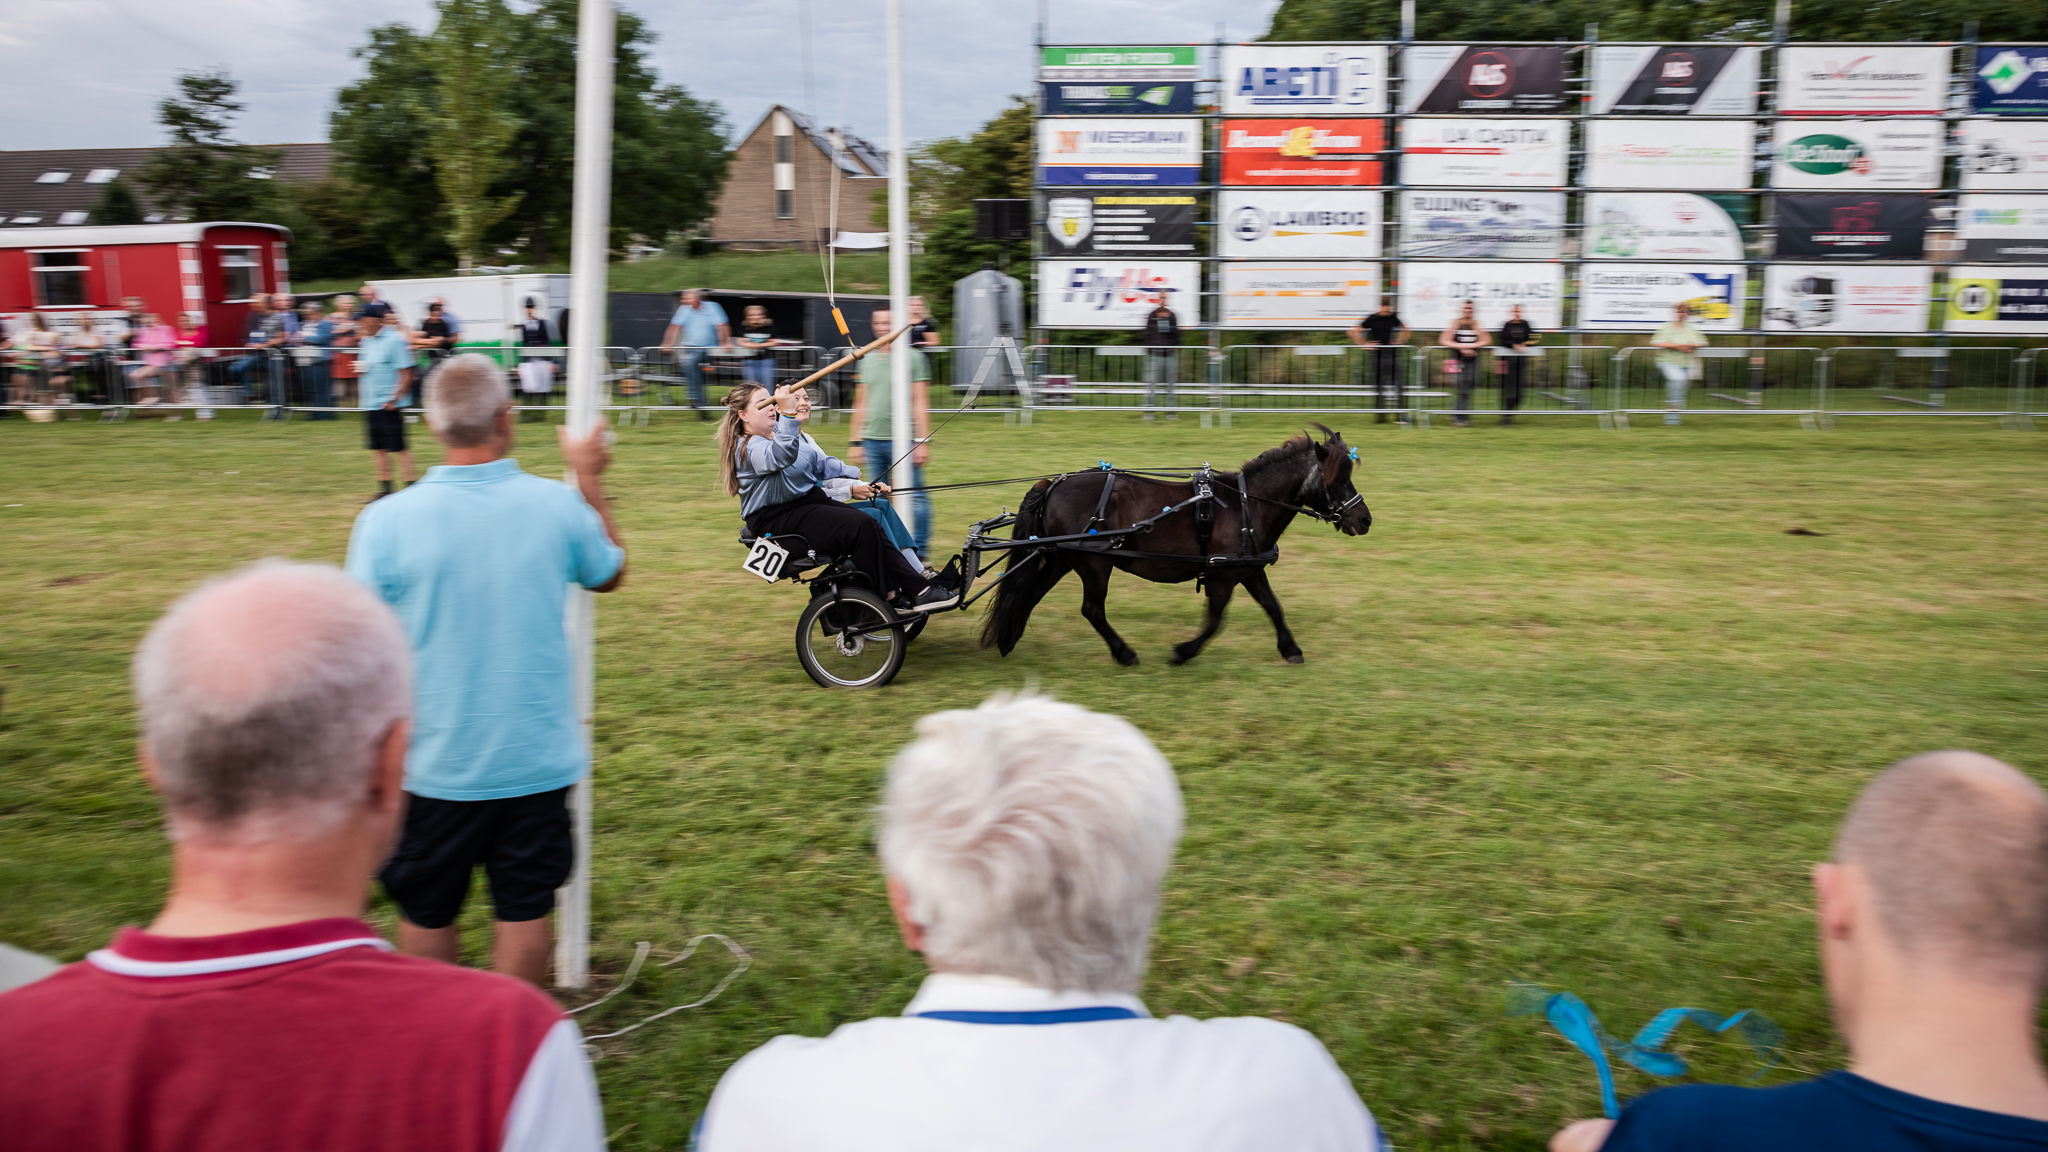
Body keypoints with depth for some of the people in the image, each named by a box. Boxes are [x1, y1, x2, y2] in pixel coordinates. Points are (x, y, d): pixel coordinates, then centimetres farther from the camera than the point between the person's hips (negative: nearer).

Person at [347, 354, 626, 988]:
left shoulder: (387, 519, -14)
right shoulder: (559, 505, -10)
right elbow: (610, 573, 11)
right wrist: (591, 481, 19)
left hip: (434, 765, 0)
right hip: (536, 762, 1)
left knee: (427, 914, 18)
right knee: (525, 911, 13)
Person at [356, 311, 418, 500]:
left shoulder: (395, 339, -10)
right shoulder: (366, 341, 13)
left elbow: (406, 375, -13)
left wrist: (394, 399, -17)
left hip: (389, 405, -8)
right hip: (370, 405, 8)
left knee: (399, 447, -5)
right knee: (379, 448, 10)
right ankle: (385, 489, 16)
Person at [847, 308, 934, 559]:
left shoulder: (913, 357, 0)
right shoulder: (867, 360, 14)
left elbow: (920, 402, -4)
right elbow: (861, 404, 16)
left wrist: (922, 441, -10)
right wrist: (856, 442, 12)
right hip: (872, 441, 5)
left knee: (915, 495, -4)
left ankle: (920, 548, 4)